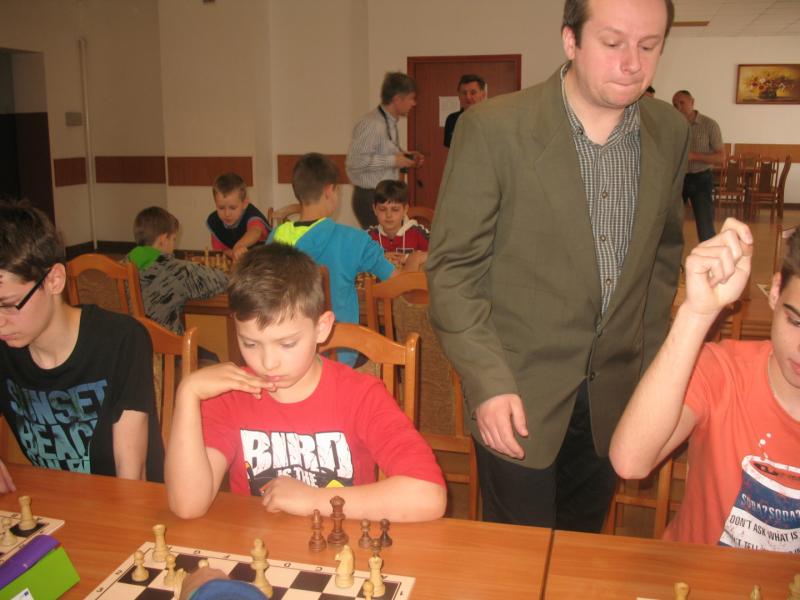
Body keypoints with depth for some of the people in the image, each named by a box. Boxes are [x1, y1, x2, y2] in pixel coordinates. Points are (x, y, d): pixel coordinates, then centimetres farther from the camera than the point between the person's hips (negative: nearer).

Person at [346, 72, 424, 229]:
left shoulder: (391, 122, 13)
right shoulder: (371, 124, -16)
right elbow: (354, 162, -23)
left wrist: (405, 158, 7)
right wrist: (393, 160, -19)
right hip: (370, 198, -9)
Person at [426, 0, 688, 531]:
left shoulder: (670, 132, 0)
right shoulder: (493, 129, -16)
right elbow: (453, 268, -12)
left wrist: (652, 359, 11)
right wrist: (489, 383, -17)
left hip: (615, 398, 5)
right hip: (518, 395, -4)